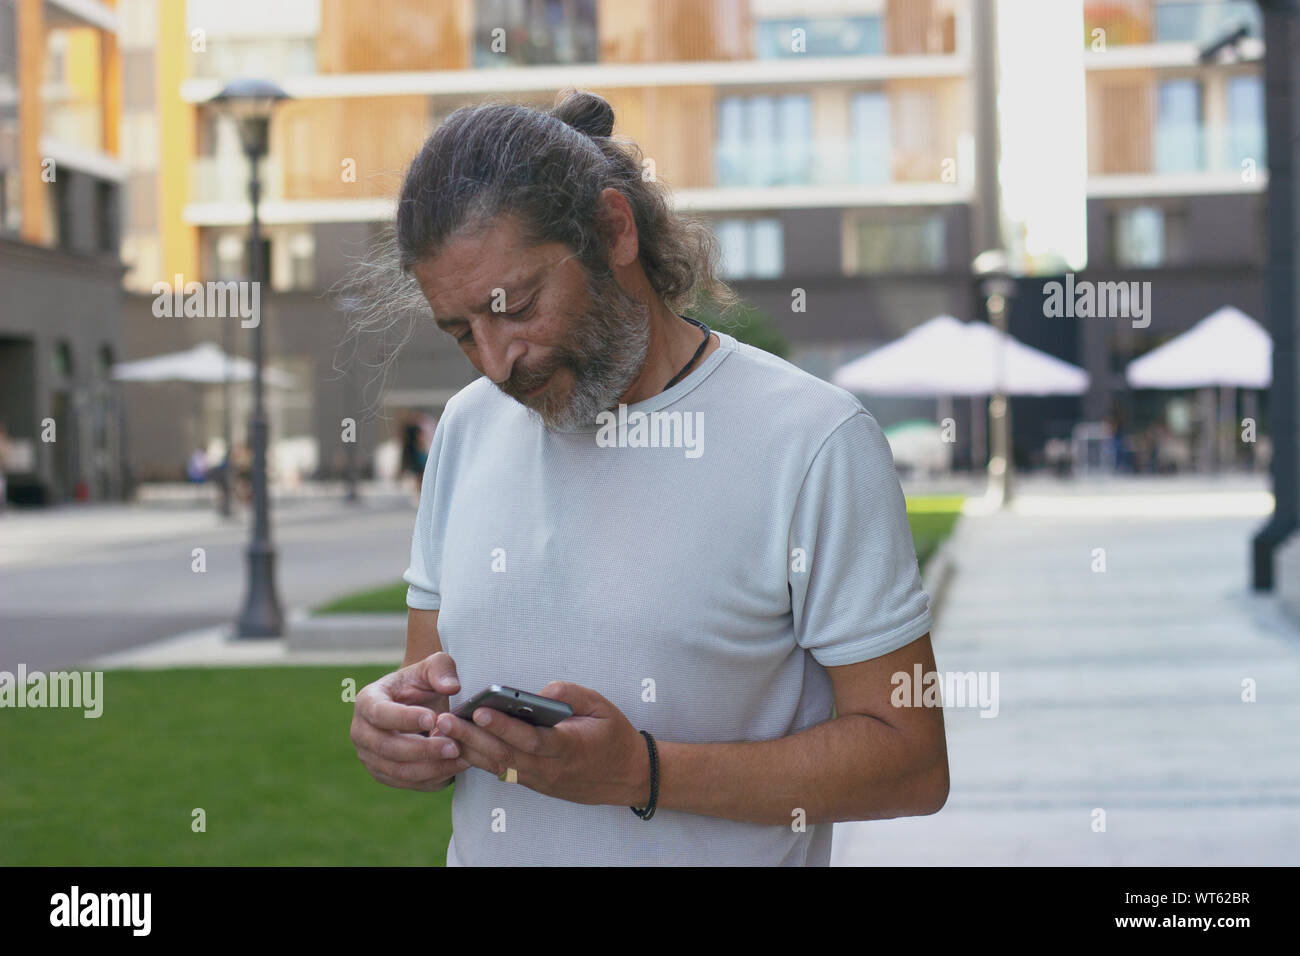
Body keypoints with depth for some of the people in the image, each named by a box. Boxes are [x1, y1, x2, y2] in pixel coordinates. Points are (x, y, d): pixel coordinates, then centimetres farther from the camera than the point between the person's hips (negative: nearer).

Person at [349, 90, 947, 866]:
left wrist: (645, 774, -22)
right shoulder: (467, 426, 8)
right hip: (481, 851, 5)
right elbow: (432, 669, 13)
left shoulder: (814, 440, -11)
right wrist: (397, 721, -9)